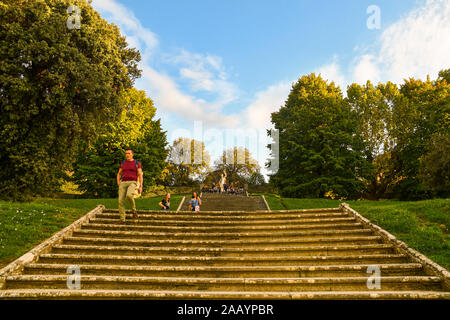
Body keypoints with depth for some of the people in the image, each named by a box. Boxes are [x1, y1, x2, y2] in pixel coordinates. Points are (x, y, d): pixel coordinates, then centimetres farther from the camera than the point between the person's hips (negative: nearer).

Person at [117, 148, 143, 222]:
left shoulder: (137, 163, 6)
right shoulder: (123, 163, 17)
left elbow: (140, 175, 0)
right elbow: (119, 174, 25)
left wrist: (141, 186, -11)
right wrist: (118, 183, 6)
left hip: (132, 183, -4)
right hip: (123, 183, 4)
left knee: (129, 195, -33)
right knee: (121, 201, -11)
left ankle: (134, 210, -8)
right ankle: (122, 220, -4)